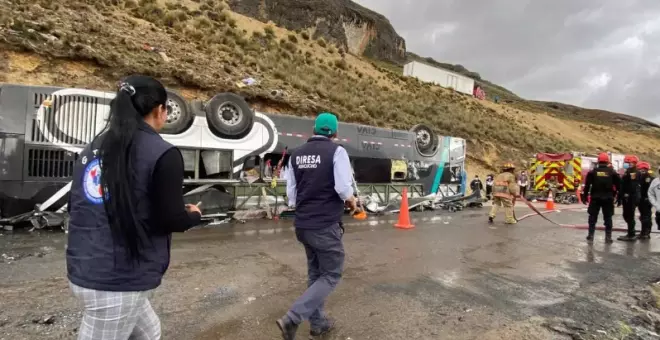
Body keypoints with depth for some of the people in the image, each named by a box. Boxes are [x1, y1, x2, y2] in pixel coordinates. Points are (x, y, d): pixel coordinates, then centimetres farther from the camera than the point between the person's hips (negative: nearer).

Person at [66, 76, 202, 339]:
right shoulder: (162, 154, -16)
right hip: (118, 279, -8)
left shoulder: (93, 147, 7)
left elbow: (75, 205, 14)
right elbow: (171, 220, -16)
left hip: (83, 271, 8)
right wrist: (194, 215, 5)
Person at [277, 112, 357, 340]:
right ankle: (292, 319, -1)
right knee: (331, 275, 8)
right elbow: (343, 188, -19)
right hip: (326, 225, -6)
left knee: (315, 273, 20)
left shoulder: (296, 154, 6)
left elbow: (291, 191, 7)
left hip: (303, 224, 7)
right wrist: (352, 202, 2)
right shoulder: (336, 151, -11)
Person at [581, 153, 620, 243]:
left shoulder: (593, 171, -2)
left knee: (593, 217, 6)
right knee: (608, 218, 8)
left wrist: (585, 196, 2)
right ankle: (608, 237, 9)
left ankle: (590, 235, 6)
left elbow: (587, 185, -4)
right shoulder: (612, 172, 1)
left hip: (595, 198, -1)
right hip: (608, 199, 1)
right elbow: (618, 185, 1)